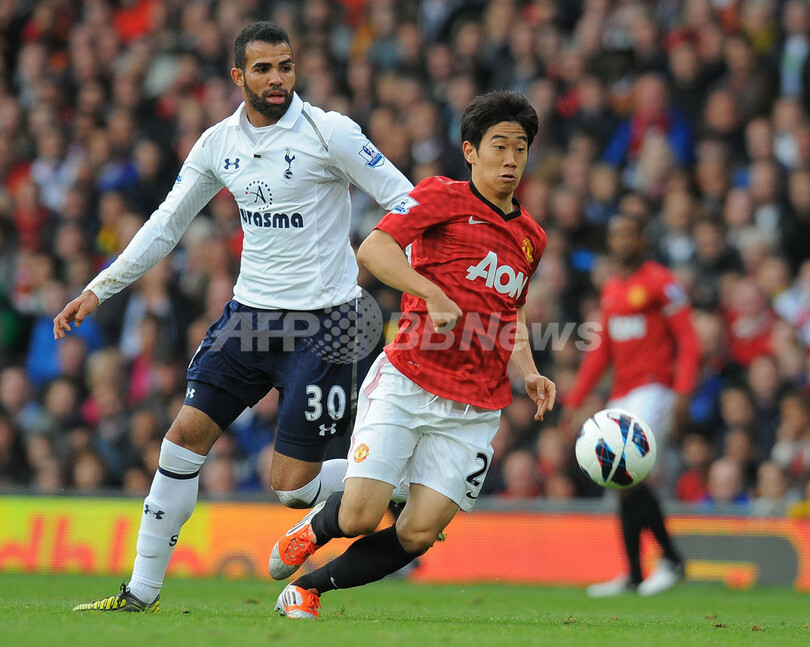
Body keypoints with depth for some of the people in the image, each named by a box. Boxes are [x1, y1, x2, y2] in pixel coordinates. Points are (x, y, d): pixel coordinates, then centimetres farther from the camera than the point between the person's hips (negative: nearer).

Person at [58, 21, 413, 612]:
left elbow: (403, 201, -9)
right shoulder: (219, 143, 6)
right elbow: (168, 223, 15)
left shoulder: (328, 131, -11)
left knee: (293, 486, -8)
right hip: (250, 314, 5)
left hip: (320, 322, -5)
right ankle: (143, 591, 8)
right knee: (186, 435, -1)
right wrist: (97, 290, 12)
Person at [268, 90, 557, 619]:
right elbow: (373, 248, -13)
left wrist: (530, 373, 14)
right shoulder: (442, 197, 0)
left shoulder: (532, 238, 18)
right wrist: (432, 292, -25)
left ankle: (309, 587, 14)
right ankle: (314, 528, 25)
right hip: (405, 385, -5)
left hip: (475, 410, 5)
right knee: (359, 516, -12)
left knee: (419, 535, -7)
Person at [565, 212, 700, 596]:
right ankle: (633, 576, 13)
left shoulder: (660, 283, -5)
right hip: (622, 396, 8)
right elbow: (601, 352, 25)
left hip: (653, 389, -8)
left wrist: (682, 392, -20)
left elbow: (688, 342, -8)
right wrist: (573, 401, 22)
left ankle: (671, 560, -10)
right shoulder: (610, 291, 18)